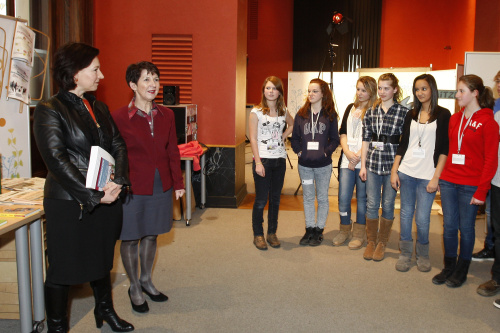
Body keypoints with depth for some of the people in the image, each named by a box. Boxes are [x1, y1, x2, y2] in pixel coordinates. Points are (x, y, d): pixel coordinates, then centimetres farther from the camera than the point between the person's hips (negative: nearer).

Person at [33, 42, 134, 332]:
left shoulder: (99, 107, 11)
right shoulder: (49, 110, -10)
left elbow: (118, 145, 7)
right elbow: (56, 160, -17)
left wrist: (118, 181, -11)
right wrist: (93, 196, -18)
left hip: (106, 199, 6)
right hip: (69, 203, -6)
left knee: (102, 259, 21)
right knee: (63, 268, 6)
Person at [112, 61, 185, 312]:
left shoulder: (166, 115, 4)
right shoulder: (119, 117, -10)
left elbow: (172, 151, 10)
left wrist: (178, 182, 10)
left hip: (161, 187, 5)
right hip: (133, 188, -4)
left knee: (151, 235, 18)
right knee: (131, 238, 9)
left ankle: (146, 281, 38)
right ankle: (134, 289, 28)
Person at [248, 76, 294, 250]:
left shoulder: (283, 111, 8)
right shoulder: (256, 112, -5)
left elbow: (292, 124, 29)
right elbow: (253, 139, -8)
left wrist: (283, 136, 10)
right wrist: (258, 162, -15)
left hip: (280, 159, 5)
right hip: (263, 159, -4)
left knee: (275, 198, 11)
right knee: (261, 200, 0)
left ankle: (272, 233, 23)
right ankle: (258, 235, 14)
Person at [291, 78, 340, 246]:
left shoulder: (330, 115, -2)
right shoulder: (301, 114, 4)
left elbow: (335, 139, 0)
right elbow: (294, 137, 7)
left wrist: (326, 151, -13)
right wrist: (298, 151, -7)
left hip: (323, 165, -2)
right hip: (304, 165, 2)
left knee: (322, 198, 8)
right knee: (308, 198, 11)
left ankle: (319, 230, 19)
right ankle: (309, 229, 22)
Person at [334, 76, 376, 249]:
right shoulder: (351, 108, 15)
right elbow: (343, 132, 10)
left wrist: (358, 156, -13)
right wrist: (347, 152, -4)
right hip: (347, 159, 4)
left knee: (362, 197, 5)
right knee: (343, 197, 3)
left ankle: (359, 234, 18)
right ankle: (344, 230, 22)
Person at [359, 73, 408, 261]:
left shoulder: (403, 112, -3)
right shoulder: (371, 112, 6)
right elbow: (366, 140, 8)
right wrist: (363, 165, 4)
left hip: (392, 164, -2)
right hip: (373, 163, 3)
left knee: (388, 205, 7)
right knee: (372, 204, 7)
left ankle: (382, 243, 22)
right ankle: (371, 242, 22)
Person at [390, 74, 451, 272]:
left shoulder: (443, 115, 0)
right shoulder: (411, 115, 12)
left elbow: (444, 149, -5)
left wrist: (436, 177, -11)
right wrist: (394, 171, 6)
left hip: (427, 175, -4)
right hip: (406, 172, 4)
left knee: (422, 218, -3)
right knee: (406, 213, 7)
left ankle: (423, 254, 20)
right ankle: (405, 254, 20)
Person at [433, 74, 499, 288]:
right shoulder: (454, 119, 9)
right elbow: (447, 149, 10)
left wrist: (481, 191, -12)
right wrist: (441, 175, 2)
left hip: (470, 185, -5)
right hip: (448, 181, 5)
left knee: (466, 227, 8)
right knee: (449, 225, 10)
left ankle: (461, 271, 23)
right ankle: (449, 267, 25)